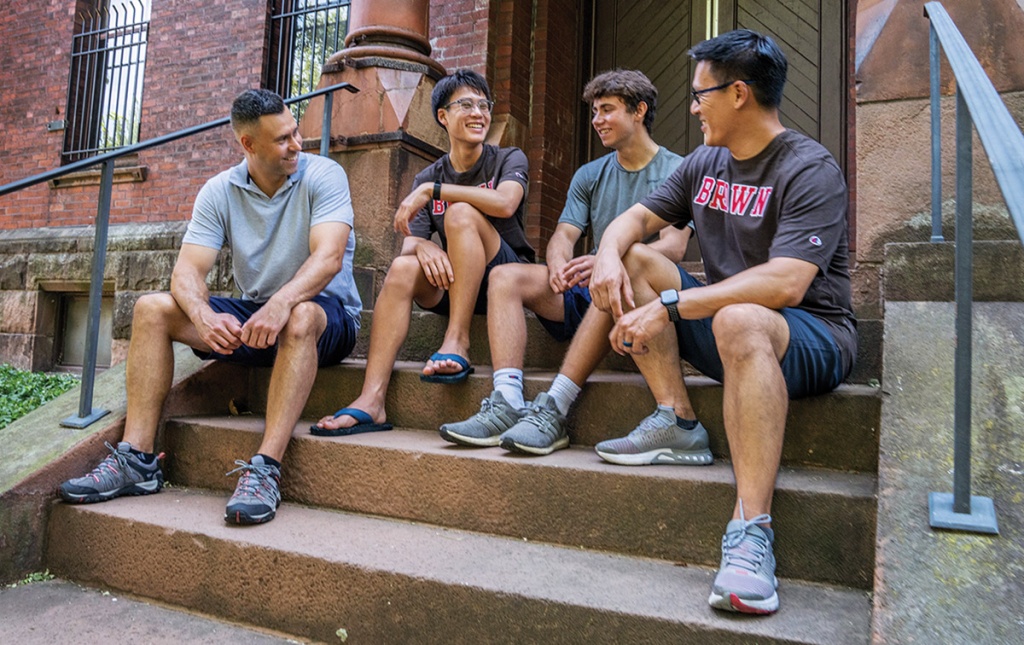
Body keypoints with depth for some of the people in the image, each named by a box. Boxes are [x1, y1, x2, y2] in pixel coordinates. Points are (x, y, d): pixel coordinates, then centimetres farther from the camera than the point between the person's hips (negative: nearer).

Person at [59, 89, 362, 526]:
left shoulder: (323, 175, -9)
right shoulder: (220, 192, 2)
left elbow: (329, 256, -25)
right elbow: (188, 269, -9)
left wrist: (282, 301, -44)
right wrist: (202, 314, -32)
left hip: (326, 314, -4)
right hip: (249, 316, 5)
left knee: (299, 316, -39)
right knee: (152, 309, -10)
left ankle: (265, 469, -40)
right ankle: (137, 460, -13)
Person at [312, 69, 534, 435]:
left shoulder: (509, 159, 2)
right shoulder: (427, 177, 11)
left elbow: (505, 203, -22)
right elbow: (409, 243, -1)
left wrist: (432, 190, -20)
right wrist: (421, 247, -26)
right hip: (453, 286, 3)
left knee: (461, 214, -26)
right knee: (402, 267, -26)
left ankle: (457, 342, -30)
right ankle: (371, 401, -35)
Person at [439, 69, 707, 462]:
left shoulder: (676, 171, 3)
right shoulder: (590, 175, 19)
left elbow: (673, 248, -11)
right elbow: (564, 235, 7)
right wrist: (558, 263, -19)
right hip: (588, 296, 5)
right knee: (505, 276, -16)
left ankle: (554, 410, -39)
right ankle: (507, 404, -32)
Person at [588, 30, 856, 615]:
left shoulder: (810, 169, -15)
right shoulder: (705, 162, 9)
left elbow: (785, 284, -28)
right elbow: (637, 218, 10)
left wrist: (668, 306, -31)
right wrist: (609, 254, -15)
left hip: (811, 334, -7)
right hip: (722, 320, 8)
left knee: (739, 321, -40)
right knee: (633, 260, -3)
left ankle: (752, 532, -38)